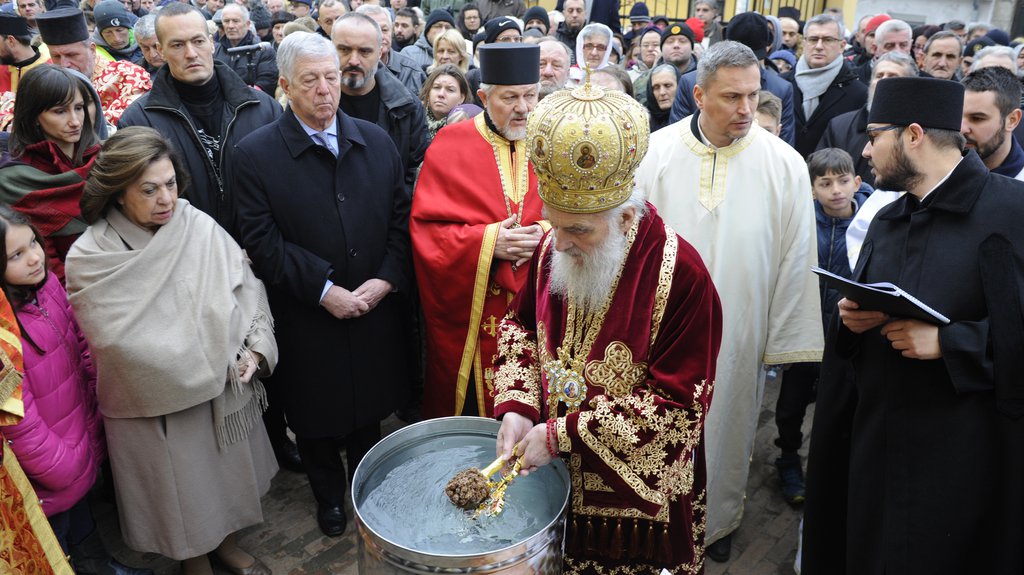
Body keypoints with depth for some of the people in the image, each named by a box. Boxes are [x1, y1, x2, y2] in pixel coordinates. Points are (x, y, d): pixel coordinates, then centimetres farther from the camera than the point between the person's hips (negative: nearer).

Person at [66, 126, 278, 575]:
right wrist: (211, 364, -13)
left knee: (227, 475, 22)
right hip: (153, 405, -2)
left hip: (224, 392, 3)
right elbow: (115, 340, -15)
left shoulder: (202, 229, -10)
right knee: (180, 491, 16)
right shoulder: (89, 259, -15)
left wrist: (255, 351, -16)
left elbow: (249, 294, -3)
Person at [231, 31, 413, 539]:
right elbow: (262, 241, -14)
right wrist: (324, 290, -19)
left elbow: (400, 218, 2)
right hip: (307, 321, -3)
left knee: (370, 406, 19)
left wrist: (386, 279, -12)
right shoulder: (254, 154, -9)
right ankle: (328, 493, 40)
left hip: (376, 309, 3)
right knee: (317, 414, 15)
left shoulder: (376, 141, 2)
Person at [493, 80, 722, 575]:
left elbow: (678, 406, -22)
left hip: (638, 487, -4)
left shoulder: (680, 275, -24)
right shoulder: (552, 248, -8)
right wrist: (516, 406, -10)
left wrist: (564, 434, -23)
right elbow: (521, 326, 7)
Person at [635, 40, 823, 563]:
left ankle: (718, 516, 42)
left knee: (726, 424, 17)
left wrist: (784, 340, -2)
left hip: (737, 333, 0)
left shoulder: (785, 165, -9)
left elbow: (796, 259, -4)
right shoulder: (656, 153, -8)